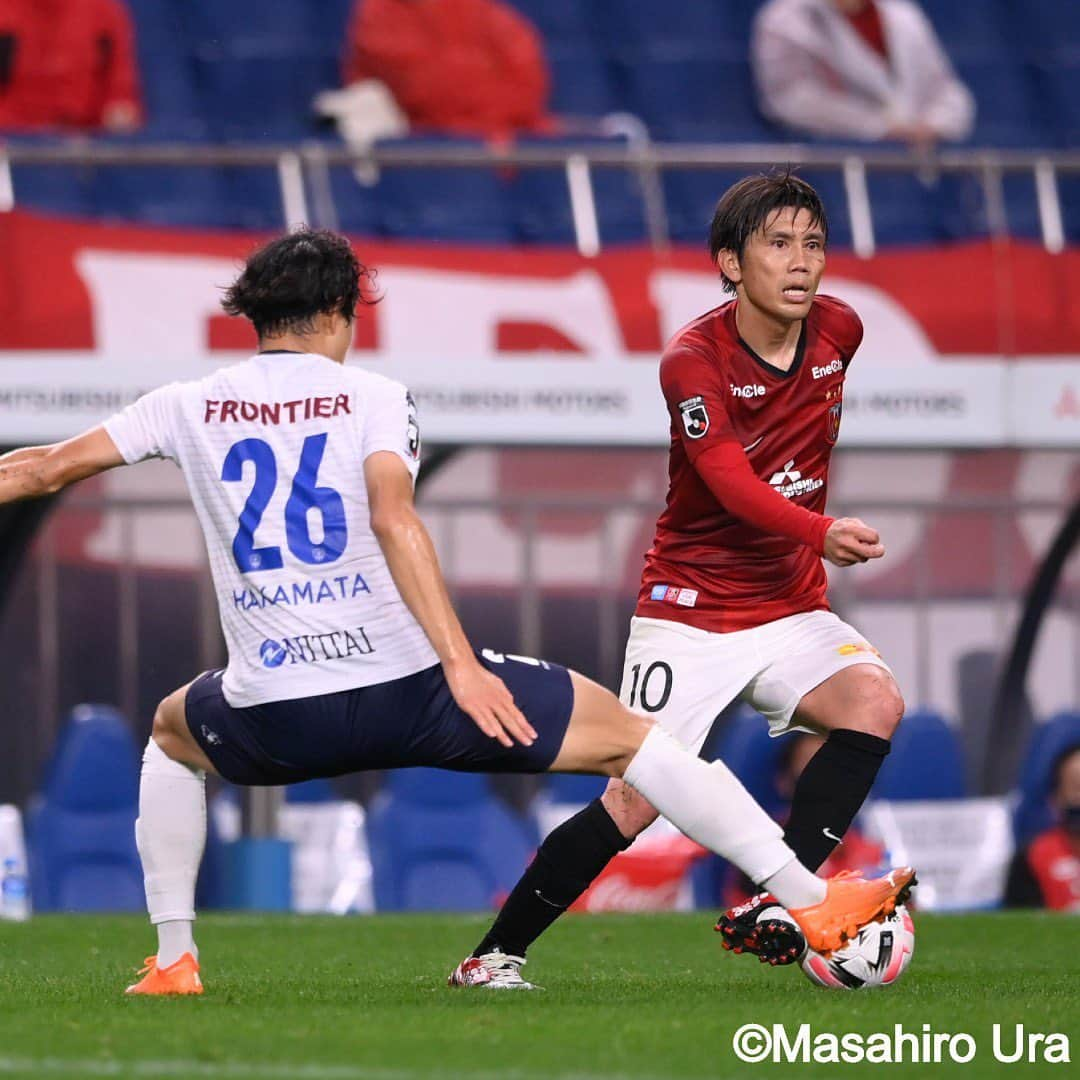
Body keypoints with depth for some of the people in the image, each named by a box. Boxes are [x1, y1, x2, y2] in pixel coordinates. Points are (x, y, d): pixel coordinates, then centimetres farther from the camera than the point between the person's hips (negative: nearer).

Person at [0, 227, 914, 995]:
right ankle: (813, 902, 1)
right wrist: (461, 664, -22)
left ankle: (174, 958, 28)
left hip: (274, 717, 3)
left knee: (172, 735, 38)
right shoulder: (369, 397, 1)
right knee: (624, 733, 8)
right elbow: (394, 519, -16)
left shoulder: (189, 408, 10)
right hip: (403, 688, -3)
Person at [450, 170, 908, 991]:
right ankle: (496, 955, 6)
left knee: (875, 702, -24)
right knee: (636, 800, -10)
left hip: (790, 605, 4)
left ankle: (771, 911, -22)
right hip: (691, 606, -4)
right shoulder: (693, 360, -17)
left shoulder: (838, 330, -1)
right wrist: (822, 533, -47)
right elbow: (733, 485, -31)